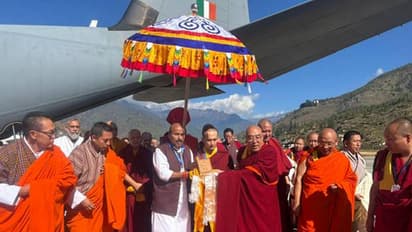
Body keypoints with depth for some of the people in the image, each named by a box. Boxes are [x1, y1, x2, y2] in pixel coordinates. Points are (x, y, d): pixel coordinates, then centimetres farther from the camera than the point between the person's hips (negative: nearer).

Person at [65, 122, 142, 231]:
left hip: (99, 207, 5)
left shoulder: (106, 152, 0)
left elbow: (119, 169, 11)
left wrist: (134, 184, 9)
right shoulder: (79, 153, -18)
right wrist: (81, 199, -19)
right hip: (81, 209, -5)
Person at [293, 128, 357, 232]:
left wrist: (339, 186, -13)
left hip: (333, 209, 2)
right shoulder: (309, 156, -2)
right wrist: (297, 203, -6)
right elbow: (299, 179, -3)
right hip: (310, 208, -1)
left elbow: (351, 180, 8)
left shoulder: (342, 160, 2)